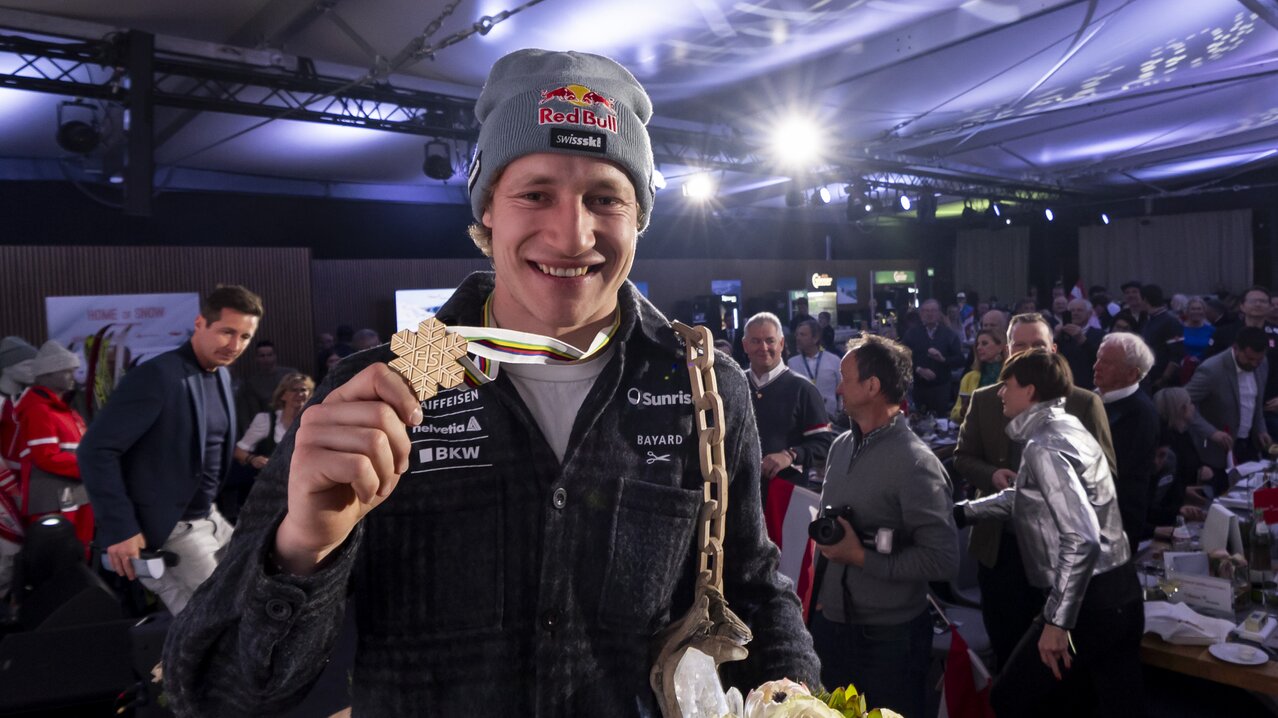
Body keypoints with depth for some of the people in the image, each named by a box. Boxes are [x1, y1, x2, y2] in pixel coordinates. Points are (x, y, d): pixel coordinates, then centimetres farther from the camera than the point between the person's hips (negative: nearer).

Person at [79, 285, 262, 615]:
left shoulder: (222, 376, 6)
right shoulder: (158, 376, -19)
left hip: (209, 519, 9)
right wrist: (120, 529, -22)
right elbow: (95, 449, -21)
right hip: (167, 532, -9)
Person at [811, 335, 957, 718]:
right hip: (830, 625, 6)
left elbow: (943, 559, -21)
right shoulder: (840, 446, 3)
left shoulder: (915, 462, -18)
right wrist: (821, 595, 10)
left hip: (890, 638, -6)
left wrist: (861, 557, -20)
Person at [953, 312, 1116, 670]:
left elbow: (1105, 472, -2)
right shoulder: (983, 400, 3)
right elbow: (962, 457, 8)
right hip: (1000, 543, 2)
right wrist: (991, 475, -13)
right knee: (1005, 644, 15)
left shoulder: (1085, 403, -4)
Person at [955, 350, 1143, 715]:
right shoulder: (1064, 427, 11)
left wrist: (1058, 621, -25)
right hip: (1119, 593, 9)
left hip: (1089, 602, -9)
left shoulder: (1044, 447, -19)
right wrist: (959, 512, 19)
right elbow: (1023, 498, 24)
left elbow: (1082, 539, -27)